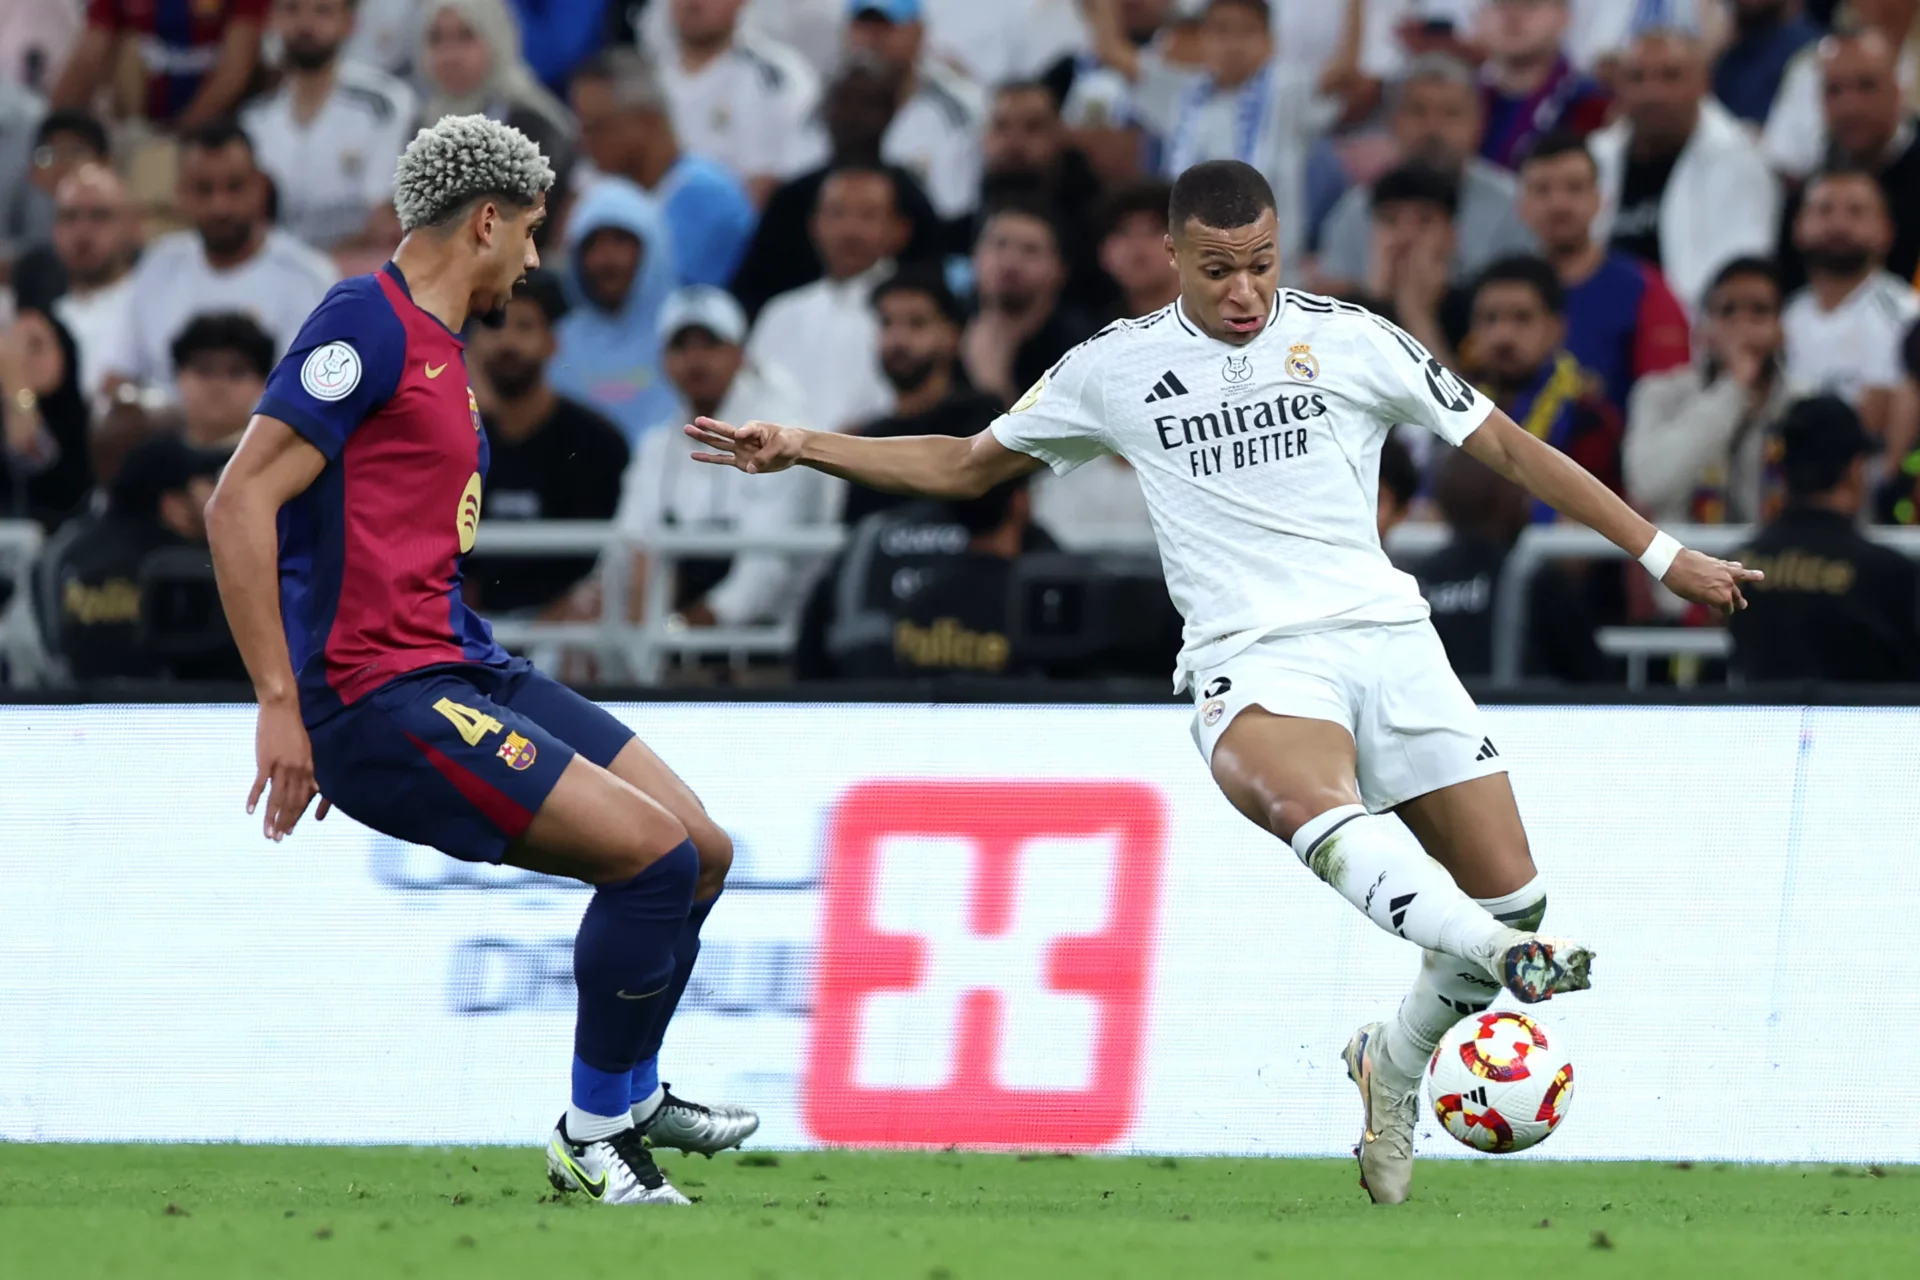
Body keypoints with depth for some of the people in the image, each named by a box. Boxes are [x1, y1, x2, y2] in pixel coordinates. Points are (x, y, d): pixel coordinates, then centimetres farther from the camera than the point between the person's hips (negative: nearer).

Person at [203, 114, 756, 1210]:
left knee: (700, 852, 9)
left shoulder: (441, 351, 20)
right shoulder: (369, 324, -11)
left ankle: (633, 1094, 29)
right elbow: (240, 503, -18)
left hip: (466, 669, 10)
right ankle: (594, 1138, -3)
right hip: (383, 699, -10)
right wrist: (279, 704, -20)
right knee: (656, 853, -17)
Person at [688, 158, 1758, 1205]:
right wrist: (801, 448, 17)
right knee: (1305, 795, -38)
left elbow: (1510, 448, 14)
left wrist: (1663, 554, 13)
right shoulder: (1116, 368, 11)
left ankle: (1395, 1061, 24)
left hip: (1387, 636, 2)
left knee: (1511, 892, -6)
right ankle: (1499, 955, -60)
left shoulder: (1349, 339, 8)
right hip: (1253, 663, -2)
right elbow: (966, 466, 25)